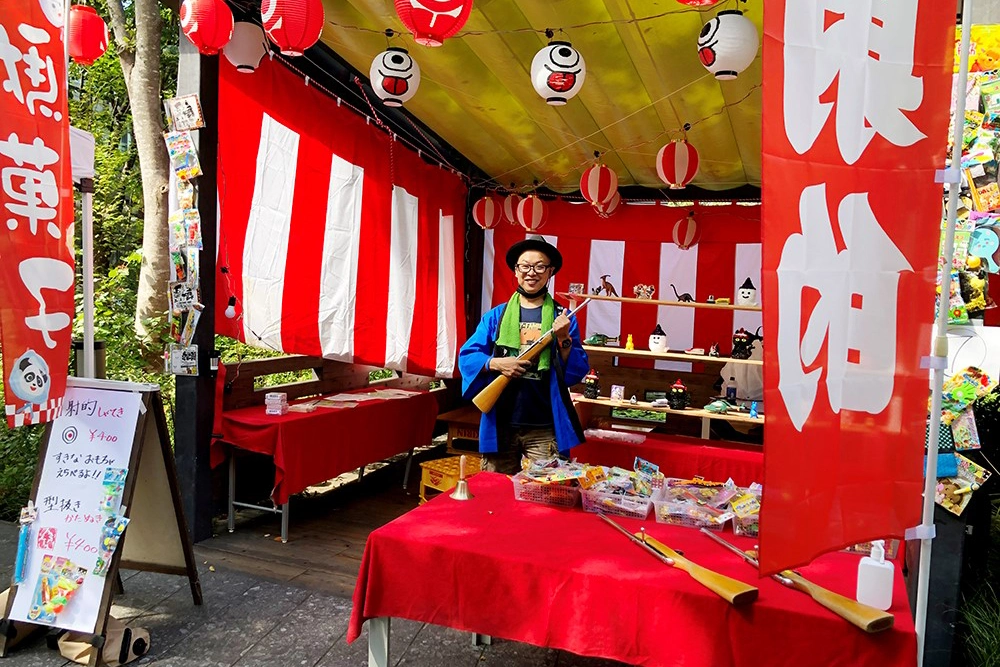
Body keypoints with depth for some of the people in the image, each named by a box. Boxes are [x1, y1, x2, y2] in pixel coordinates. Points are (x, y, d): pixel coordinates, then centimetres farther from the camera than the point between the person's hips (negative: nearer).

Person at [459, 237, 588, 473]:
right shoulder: (496, 316, 6)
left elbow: (577, 373, -2)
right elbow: (466, 356, 2)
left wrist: (564, 339, -16)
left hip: (545, 429, -1)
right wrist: (496, 363, -15)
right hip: (499, 425, 2)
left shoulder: (562, 317, 3)